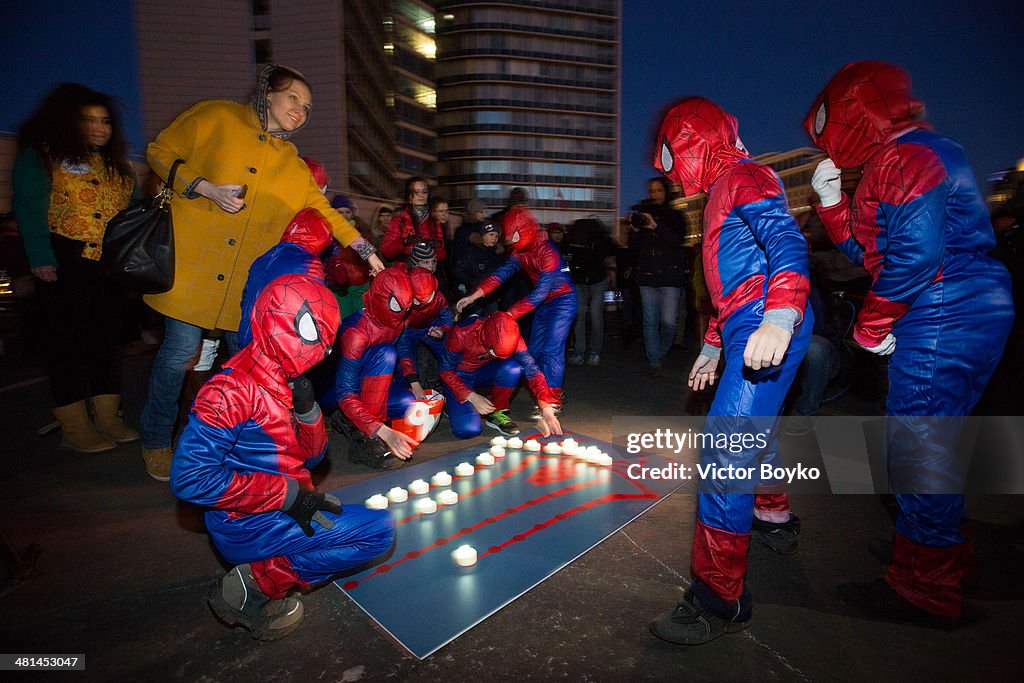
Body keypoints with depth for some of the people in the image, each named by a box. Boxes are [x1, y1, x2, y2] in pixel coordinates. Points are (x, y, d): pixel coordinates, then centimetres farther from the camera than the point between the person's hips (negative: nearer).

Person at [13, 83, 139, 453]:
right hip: (66, 264, -5)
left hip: (112, 263, 6)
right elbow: (30, 210, -9)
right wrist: (41, 258, -19)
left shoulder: (116, 163, 17)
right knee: (68, 340, 0)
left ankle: (108, 419, 18)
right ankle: (75, 428, 7)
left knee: (107, 338, 9)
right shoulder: (42, 156, 0)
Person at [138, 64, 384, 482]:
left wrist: (365, 250, 8)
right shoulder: (216, 117, 2)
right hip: (191, 261, -4)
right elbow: (159, 153, 4)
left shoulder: (294, 165, 14)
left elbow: (324, 211, 15)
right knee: (181, 350, -2)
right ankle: (156, 441, 22)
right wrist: (206, 189, -12)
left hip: (247, 278, 4)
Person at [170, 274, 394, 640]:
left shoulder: (283, 380, 5)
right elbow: (190, 478, -24)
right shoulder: (233, 389, -21)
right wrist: (287, 494, -22)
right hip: (246, 525, -8)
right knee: (378, 530, -13)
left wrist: (306, 409, -9)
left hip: (282, 510, 8)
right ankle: (255, 585, -4)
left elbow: (310, 458, 9)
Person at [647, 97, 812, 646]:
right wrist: (712, 347, 30)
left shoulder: (744, 177, -4)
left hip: (767, 331, -11)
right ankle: (773, 519, 48)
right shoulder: (723, 192, 27)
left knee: (726, 451, -15)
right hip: (747, 332, 11)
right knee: (752, 431, 25)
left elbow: (787, 241, -22)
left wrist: (779, 318, -38)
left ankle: (719, 598, -9)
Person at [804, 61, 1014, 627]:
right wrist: (830, 199, 12)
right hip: (964, 316, 11)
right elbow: (867, 249, 20)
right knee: (921, 444, 20)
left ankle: (924, 590, 11)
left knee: (918, 451, -3)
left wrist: (870, 326, -16)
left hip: (943, 320, -11)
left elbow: (917, 250, -24)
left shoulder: (903, 156, -13)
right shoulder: (897, 159, 19)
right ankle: (942, 552, 38)